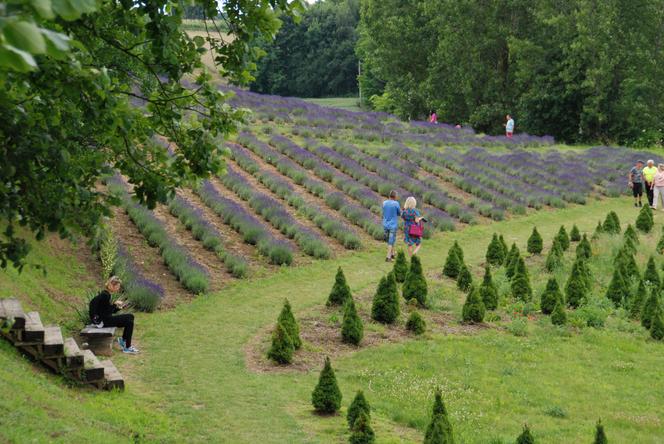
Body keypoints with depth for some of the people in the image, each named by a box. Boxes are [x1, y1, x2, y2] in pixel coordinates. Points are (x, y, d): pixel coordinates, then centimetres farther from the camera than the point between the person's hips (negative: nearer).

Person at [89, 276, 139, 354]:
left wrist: (119, 308, 4)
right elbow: (106, 313, -20)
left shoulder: (106, 294, 11)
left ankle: (123, 340, 15)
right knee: (129, 322, -13)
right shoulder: (105, 295, -19)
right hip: (102, 322, -10)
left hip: (105, 319, 10)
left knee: (130, 316, 9)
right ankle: (127, 348, -6)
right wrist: (115, 304, -16)